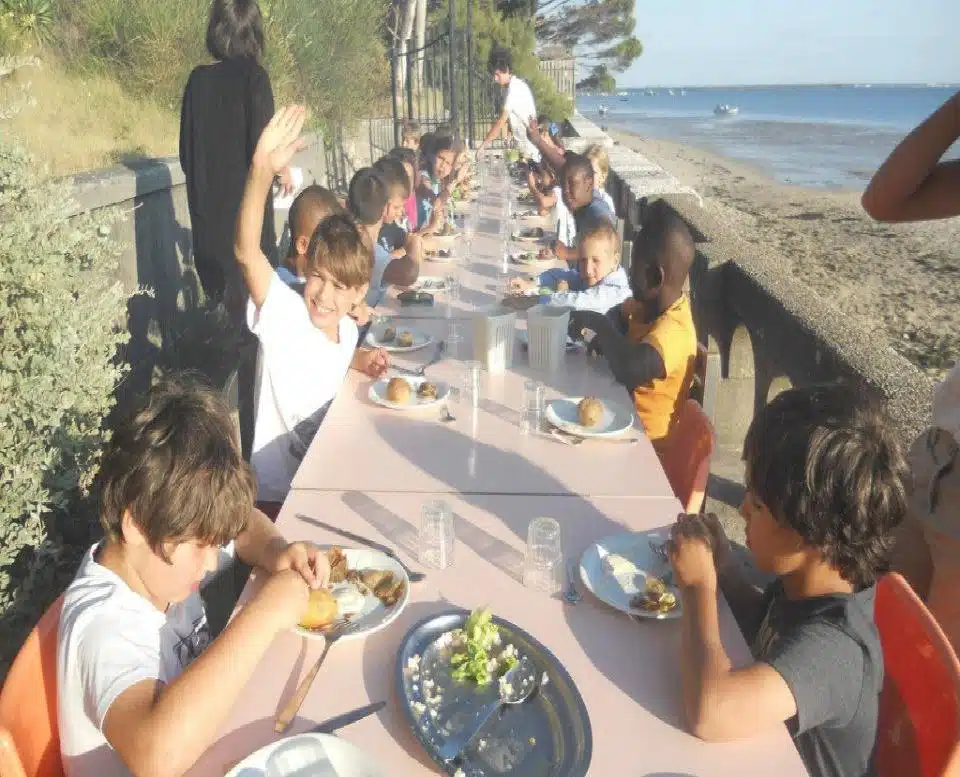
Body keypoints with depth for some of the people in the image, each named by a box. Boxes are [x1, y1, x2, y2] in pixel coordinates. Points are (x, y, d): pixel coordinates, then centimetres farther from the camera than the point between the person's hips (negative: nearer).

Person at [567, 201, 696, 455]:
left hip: (643, 437, -8)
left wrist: (598, 324, -29)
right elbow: (618, 315, 18)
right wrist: (603, 337, -5)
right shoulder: (649, 303, -2)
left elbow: (630, 370, -46)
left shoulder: (673, 331, -28)